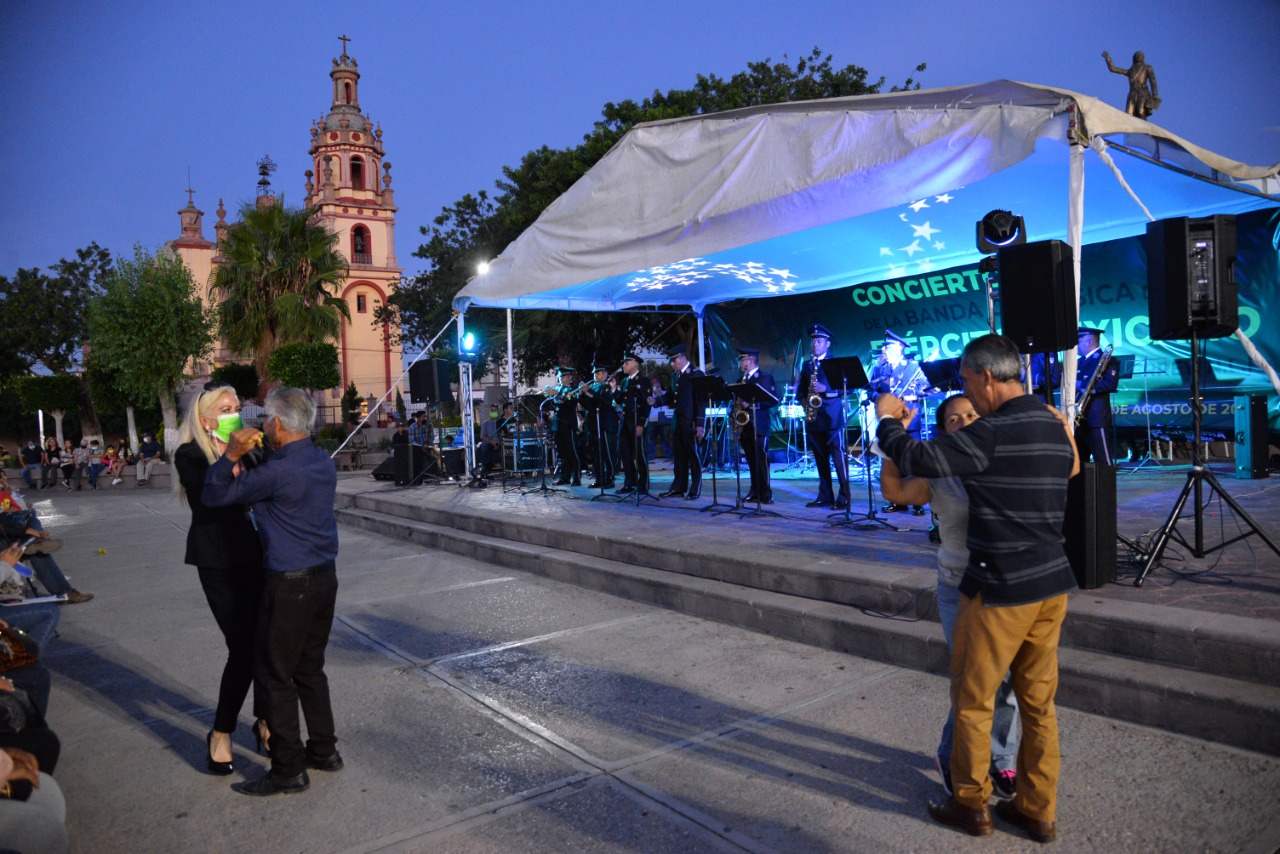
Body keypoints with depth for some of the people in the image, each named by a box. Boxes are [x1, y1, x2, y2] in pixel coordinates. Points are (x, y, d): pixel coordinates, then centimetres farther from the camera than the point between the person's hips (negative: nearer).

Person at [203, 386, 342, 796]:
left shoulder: (278, 471, -20)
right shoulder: (324, 462, 6)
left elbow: (214, 496, -11)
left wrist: (230, 456, -14)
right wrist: (244, 460, 12)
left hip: (290, 585, -8)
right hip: (324, 577, 9)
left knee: (275, 674, 4)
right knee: (310, 669, 20)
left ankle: (289, 769, 12)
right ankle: (323, 750, 29)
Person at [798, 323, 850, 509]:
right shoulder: (807, 365, 16)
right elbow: (801, 389, 18)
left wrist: (826, 389, -20)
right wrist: (804, 400, -2)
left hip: (832, 417, -5)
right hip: (814, 418, 5)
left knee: (838, 457, -7)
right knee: (820, 459, 8)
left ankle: (844, 497, -4)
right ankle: (825, 496, 13)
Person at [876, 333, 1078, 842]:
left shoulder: (991, 434, -20)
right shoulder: (1055, 427, 6)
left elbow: (916, 460, -24)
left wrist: (889, 422, -4)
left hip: (999, 591, -8)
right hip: (1053, 585, 8)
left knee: (972, 701, 10)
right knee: (1039, 704, 16)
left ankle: (971, 805, 23)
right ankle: (1037, 810, 27)